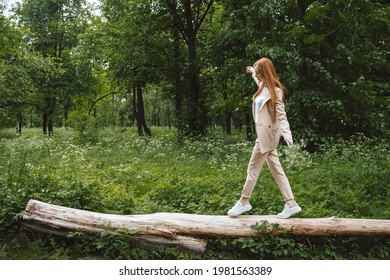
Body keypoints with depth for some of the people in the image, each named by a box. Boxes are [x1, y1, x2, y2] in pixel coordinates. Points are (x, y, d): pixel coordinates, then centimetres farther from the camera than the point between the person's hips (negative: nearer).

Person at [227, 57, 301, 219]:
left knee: (253, 167, 1)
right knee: (276, 169, 8)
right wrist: (253, 73, 54)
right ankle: (291, 204, 12)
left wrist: (286, 133, -36)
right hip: (263, 133, 9)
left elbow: (281, 115, -21)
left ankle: (244, 202, 15)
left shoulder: (275, 91, -14)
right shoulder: (264, 87, 11)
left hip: (267, 134, -9)